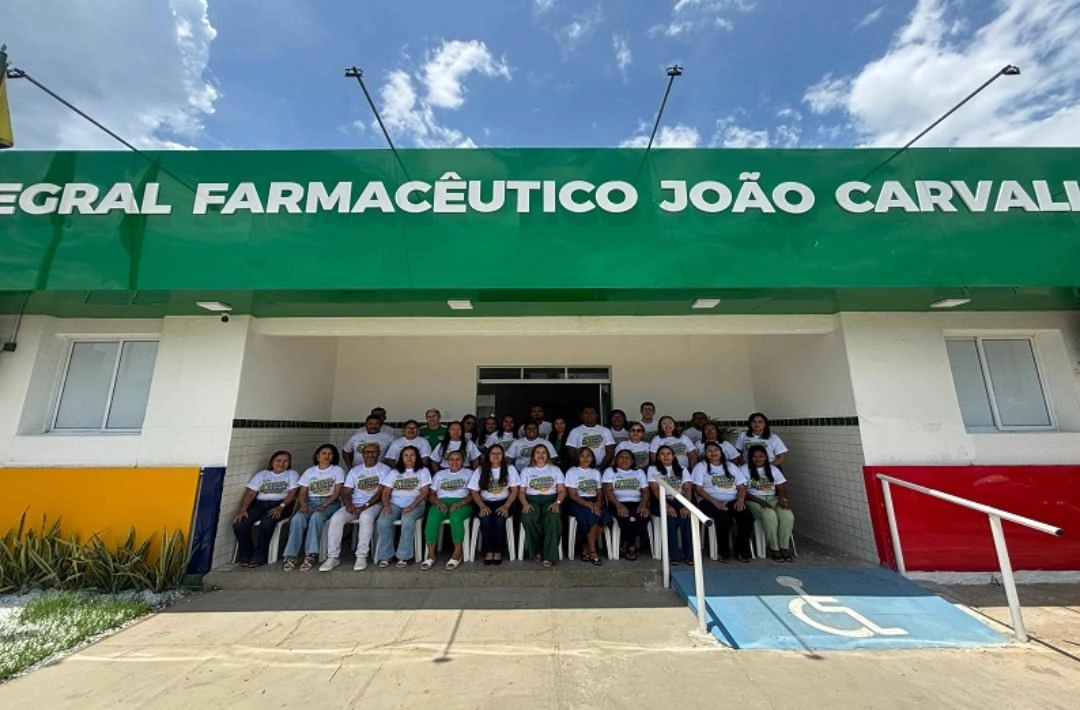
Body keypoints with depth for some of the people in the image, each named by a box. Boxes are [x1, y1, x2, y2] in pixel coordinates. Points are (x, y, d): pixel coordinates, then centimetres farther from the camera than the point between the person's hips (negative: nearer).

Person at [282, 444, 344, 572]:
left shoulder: (337, 470, 7)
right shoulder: (309, 471, 17)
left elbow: (337, 492, -3)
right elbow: (302, 492, 10)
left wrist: (324, 505, -17)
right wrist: (303, 504, -11)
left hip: (330, 503, -3)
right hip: (310, 502, 3)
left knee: (316, 517, -34)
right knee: (297, 518, -28)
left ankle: (310, 555, -30)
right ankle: (291, 556, -25)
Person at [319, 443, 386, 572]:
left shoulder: (384, 469, 0)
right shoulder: (354, 470, 15)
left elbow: (381, 493, -9)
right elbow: (346, 492, 8)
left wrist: (365, 506, -18)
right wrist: (349, 504, -13)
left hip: (374, 504, -4)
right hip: (354, 504, 4)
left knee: (366, 517, -36)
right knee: (336, 518, -22)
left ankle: (361, 556, -27)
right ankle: (332, 557, -13)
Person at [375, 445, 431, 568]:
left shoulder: (423, 471, 8)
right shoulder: (394, 472, 17)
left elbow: (424, 492, -2)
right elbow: (386, 492, 10)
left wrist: (411, 507, -15)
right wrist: (386, 505, -10)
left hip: (415, 504, -3)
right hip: (395, 503, 3)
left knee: (407, 520, -34)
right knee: (383, 521, -26)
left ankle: (404, 556, -21)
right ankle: (384, 556, -12)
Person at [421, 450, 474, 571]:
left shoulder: (469, 473, 15)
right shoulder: (439, 474, 24)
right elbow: (431, 494, 15)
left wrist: (460, 503, -15)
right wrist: (438, 502, -7)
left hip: (462, 503, -2)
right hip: (442, 502, 3)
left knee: (456, 518, -35)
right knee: (432, 519, -29)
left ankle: (457, 553, -21)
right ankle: (430, 555, -22)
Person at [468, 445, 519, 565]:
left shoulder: (510, 468, 2)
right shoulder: (480, 470, 4)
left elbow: (514, 490, -1)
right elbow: (474, 491, 2)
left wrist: (506, 506, -16)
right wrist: (482, 506, -15)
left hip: (503, 502, -1)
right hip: (485, 502, 1)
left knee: (500, 519, -30)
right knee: (485, 519, -30)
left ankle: (498, 551, -11)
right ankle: (488, 551, -12)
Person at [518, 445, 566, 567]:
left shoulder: (555, 469, 15)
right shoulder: (526, 471, 16)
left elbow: (562, 490, 8)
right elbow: (521, 491, 9)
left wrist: (557, 503, -11)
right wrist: (525, 503, -11)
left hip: (550, 500, 0)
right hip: (532, 500, 1)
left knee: (553, 519, -34)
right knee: (528, 519, -33)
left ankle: (549, 555, -25)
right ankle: (537, 551, -11)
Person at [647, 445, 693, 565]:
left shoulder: (682, 470, 15)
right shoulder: (653, 469, 7)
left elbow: (688, 489, 2)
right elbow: (655, 490, -5)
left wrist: (686, 506, -18)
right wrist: (667, 506, -21)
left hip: (679, 501, 2)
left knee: (687, 516, -30)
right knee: (671, 517, -33)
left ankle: (689, 553, -17)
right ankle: (673, 554, -19)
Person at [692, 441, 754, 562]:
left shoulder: (731, 466, 19)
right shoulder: (701, 466, 6)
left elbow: (742, 486, 13)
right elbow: (698, 488, -4)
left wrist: (740, 499, -8)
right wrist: (715, 501, -17)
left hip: (732, 501, 4)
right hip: (710, 501, -4)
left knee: (748, 516, -25)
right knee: (725, 518, -33)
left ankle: (742, 550, -5)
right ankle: (724, 552, -12)